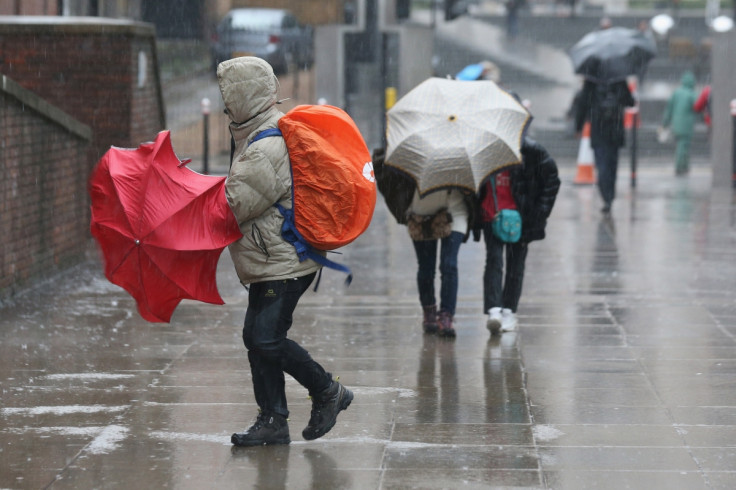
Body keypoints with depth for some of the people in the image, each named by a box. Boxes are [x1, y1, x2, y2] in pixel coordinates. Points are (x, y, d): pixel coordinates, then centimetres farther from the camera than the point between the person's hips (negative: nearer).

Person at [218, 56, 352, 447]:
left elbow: (233, 205, -20)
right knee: (257, 337, 9)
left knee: (267, 339, -10)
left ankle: (327, 392, 6)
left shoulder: (265, 147, -21)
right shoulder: (257, 133, 13)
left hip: (283, 261, -10)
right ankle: (273, 421, 13)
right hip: (272, 258, 10)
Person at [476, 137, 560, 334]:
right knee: (494, 260, -11)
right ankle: (493, 310, -17)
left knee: (516, 263, 7)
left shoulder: (530, 150, -8)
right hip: (490, 216, 1)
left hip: (519, 218, 0)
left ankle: (509, 311, 18)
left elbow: (551, 179, 1)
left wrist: (539, 212, -3)